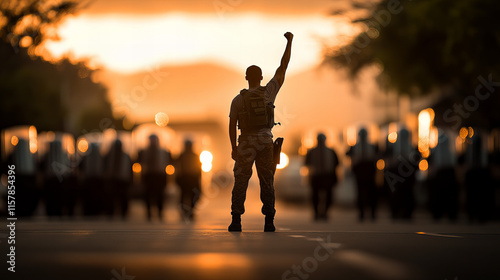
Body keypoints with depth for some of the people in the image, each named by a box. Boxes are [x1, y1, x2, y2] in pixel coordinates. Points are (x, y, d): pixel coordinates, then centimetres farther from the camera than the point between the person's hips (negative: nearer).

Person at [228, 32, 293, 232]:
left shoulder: (238, 99, -2)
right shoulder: (268, 92, -1)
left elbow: (232, 125, -2)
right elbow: (283, 68, 3)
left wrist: (233, 147, 8)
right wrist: (289, 42, 9)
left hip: (246, 144, -1)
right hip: (266, 142, 1)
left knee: (241, 181, 2)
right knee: (267, 182, 4)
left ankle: (236, 221, -5)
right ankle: (269, 222, 0)